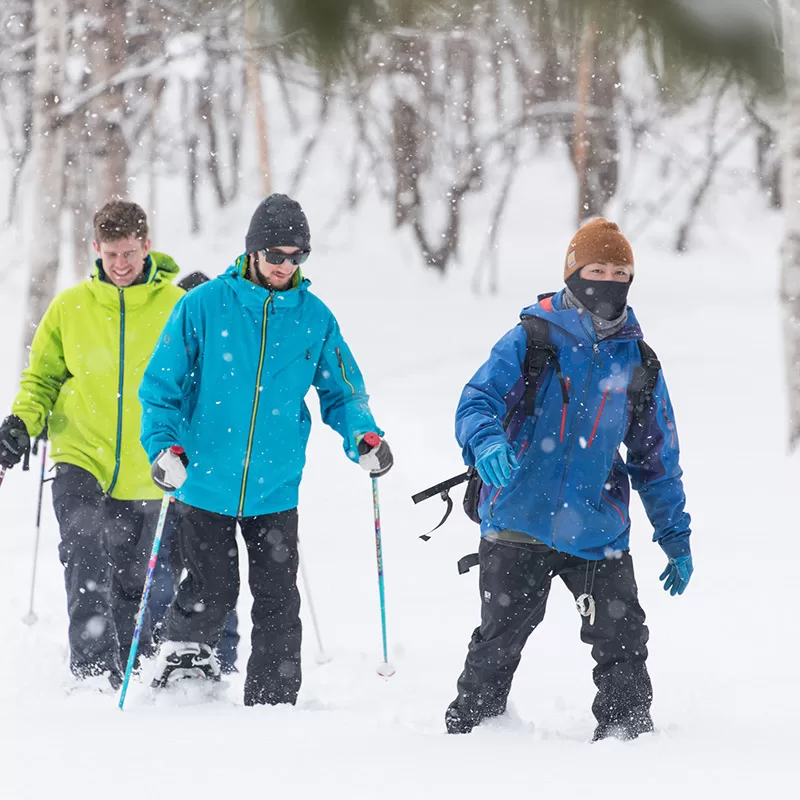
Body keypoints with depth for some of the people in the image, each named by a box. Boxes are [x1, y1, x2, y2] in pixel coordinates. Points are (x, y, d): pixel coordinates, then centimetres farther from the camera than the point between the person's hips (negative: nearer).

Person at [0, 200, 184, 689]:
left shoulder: (176, 307, -2)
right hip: (80, 457, 0)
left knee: (129, 585, 11)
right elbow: (42, 378, 13)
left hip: (144, 472, 0)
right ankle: (94, 672, -28)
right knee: (86, 555, -23)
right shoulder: (71, 307, 2)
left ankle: (127, 678, 28)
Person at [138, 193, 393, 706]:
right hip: (206, 483, -2)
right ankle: (182, 656, 27)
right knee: (211, 594, -2)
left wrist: (363, 437, -8)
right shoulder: (204, 306, -6)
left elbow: (341, 392, 11)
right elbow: (161, 385, -2)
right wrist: (163, 447, -17)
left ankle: (272, 707, 10)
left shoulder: (314, 318, 2)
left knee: (278, 604, 1)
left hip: (275, 489, 2)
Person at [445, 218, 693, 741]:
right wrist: (486, 443, -33)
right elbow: (478, 399, -10)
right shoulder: (530, 339, -2)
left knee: (624, 643, -4)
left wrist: (676, 536, 16)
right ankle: (469, 727, 21)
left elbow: (657, 456, 16)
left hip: (598, 530, 2)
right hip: (519, 523, -2)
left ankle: (627, 730, 10)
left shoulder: (636, 360, 8)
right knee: (498, 642, 4)